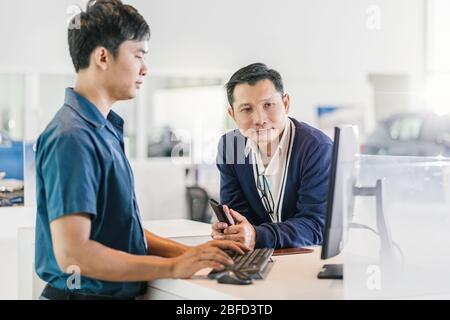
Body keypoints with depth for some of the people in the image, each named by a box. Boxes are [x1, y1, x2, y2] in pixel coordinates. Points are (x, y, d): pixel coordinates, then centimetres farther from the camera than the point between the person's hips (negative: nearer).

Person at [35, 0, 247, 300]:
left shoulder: (105, 129, 12)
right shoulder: (72, 137, -17)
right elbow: (72, 254, -23)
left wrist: (187, 252, 3)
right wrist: (173, 267, -18)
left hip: (119, 292, 8)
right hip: (86, 293, -8)